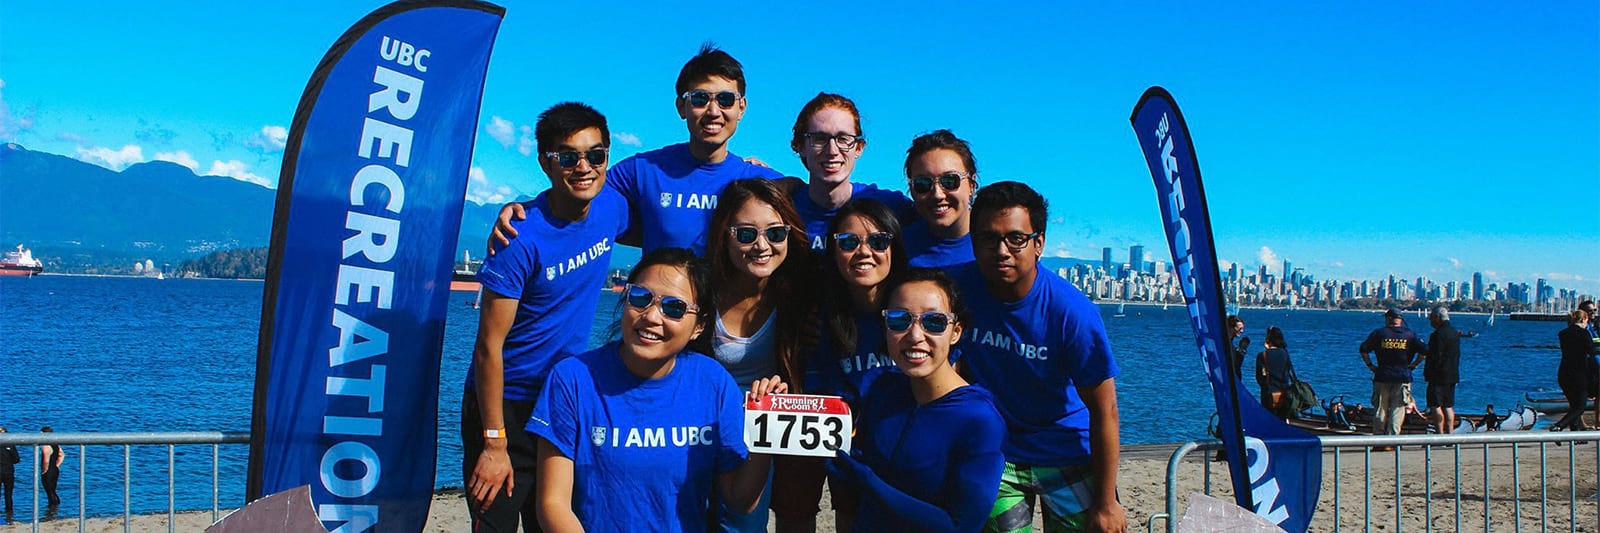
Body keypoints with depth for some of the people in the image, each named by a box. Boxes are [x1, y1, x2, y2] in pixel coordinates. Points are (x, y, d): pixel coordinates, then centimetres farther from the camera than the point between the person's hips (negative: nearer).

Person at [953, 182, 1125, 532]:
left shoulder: (1072, 311, -21)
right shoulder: (958, 291, -14)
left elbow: (1104, 411, -15)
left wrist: (1106, 504, -14)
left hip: (1068, 452, -2)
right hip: (994, 454, 2)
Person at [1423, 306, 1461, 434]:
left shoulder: (1438, 334, -16)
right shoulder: (1455, 333, 13)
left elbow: (1435, 357, -18)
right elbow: (1457, 355, 18)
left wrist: (1429, 374, -12)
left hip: (1439, 376, -9)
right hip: (1452, 376, 9)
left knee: (1435, 406, -6)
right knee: (1448, 406, 12)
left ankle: (1440, 434, -8)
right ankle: (1450, 433, 13)